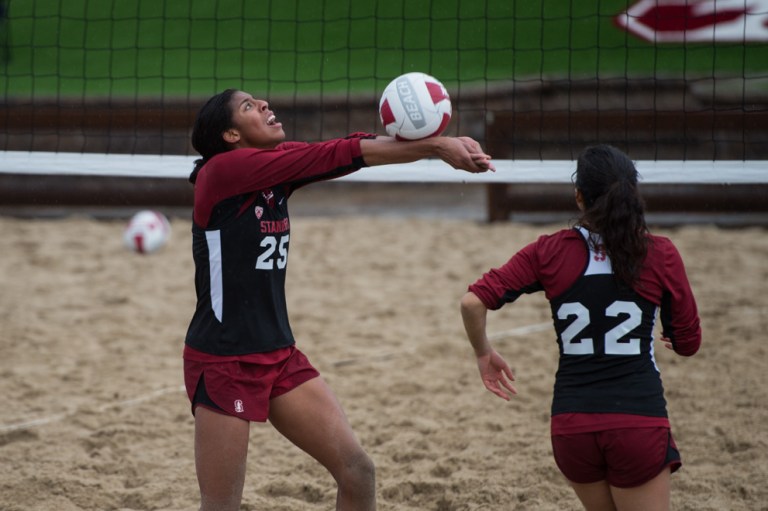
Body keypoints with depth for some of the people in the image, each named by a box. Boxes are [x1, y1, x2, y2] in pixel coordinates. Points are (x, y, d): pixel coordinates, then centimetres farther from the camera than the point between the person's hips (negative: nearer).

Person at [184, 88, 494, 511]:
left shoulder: (278, 170, 7)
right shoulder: (222, 170, -15)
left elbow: (352, 150, -7)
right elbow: (333, 155, -19)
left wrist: (439, 144, -23)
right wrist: (436, 146, -20)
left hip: (280, 355, 8)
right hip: (223, 362, -8)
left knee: (357, 471, 3)